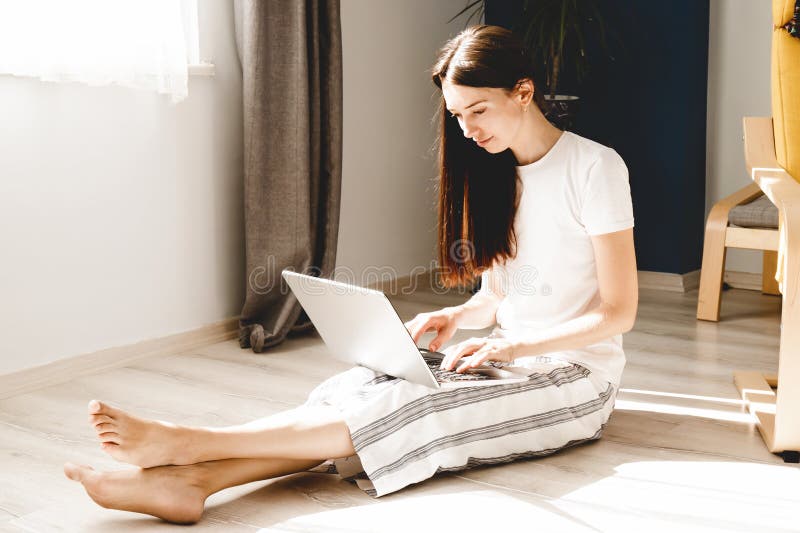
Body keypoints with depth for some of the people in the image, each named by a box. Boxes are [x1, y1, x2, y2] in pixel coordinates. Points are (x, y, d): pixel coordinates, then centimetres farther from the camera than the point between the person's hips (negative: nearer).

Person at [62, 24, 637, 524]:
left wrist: (513, 347, -20)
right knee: (363, 386, -23)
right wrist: (455, 317, -7)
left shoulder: (594, 168, -11)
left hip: (574, 375, -6)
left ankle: (184, 442, -39)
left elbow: (618, 312, -12)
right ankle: (191, 478, -39)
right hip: (505, 360, 6)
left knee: (412, 407, -31)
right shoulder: (492, 171, 10)